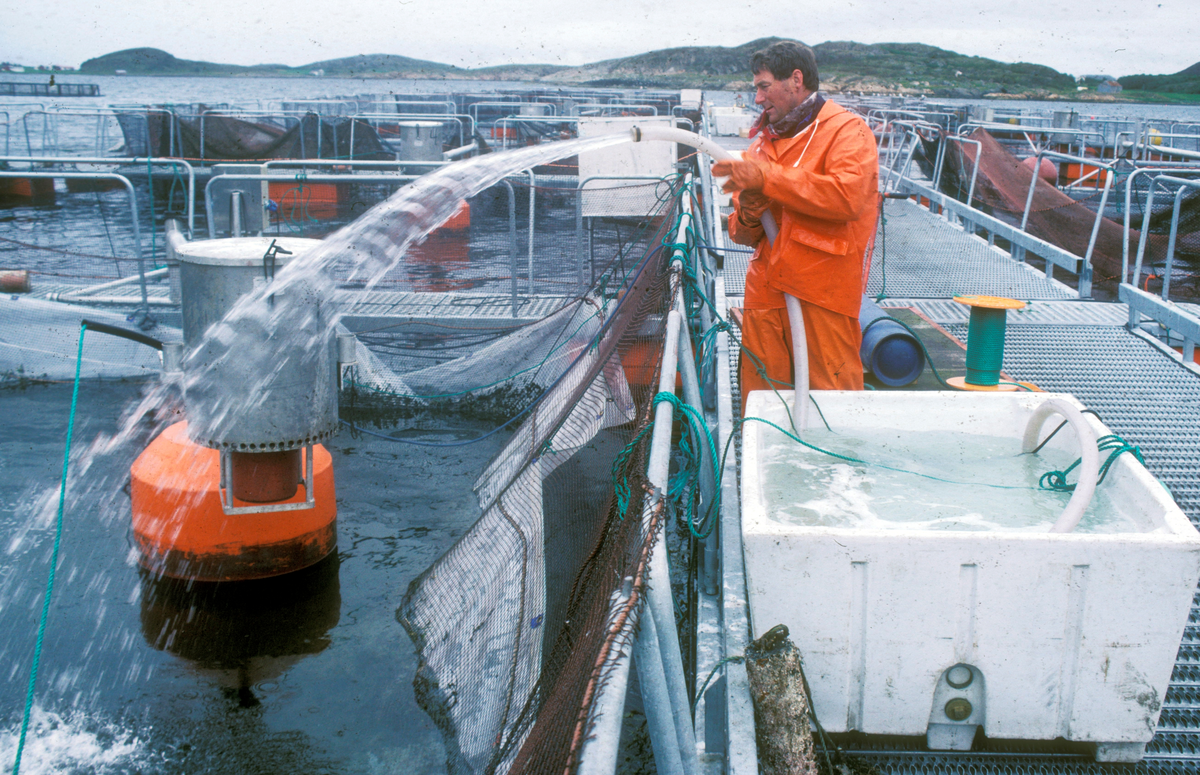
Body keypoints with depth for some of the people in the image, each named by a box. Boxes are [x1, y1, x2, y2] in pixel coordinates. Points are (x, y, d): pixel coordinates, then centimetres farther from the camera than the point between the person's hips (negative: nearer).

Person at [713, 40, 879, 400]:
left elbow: (847, 195, -20)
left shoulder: (847, 131, 1)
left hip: (821, 293, -6)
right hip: (765, 291, 6)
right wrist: (747, 215, -3)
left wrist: (766, 177, -17)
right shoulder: (763, 143, 22)